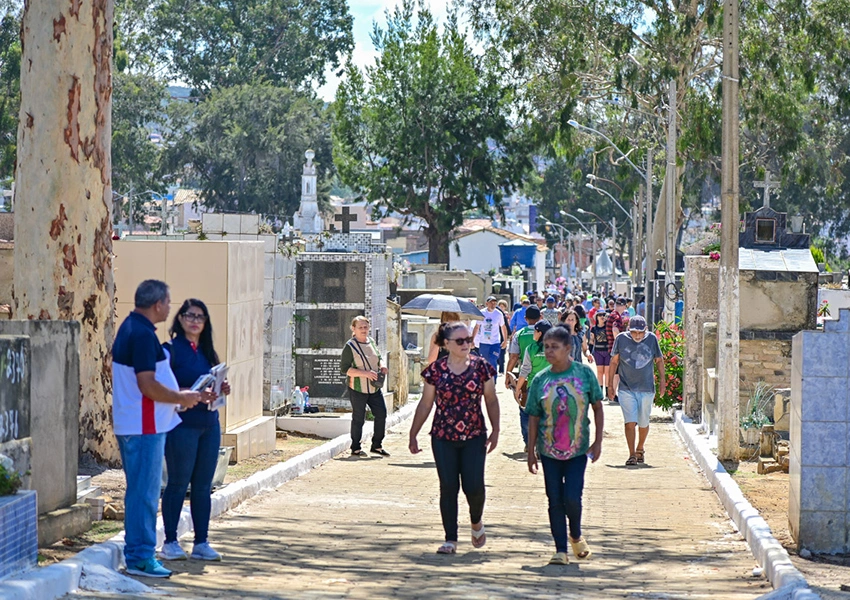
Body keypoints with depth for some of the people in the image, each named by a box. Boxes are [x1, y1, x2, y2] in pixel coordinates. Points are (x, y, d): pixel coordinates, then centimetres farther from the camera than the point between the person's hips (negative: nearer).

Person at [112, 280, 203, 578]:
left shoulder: (130, 328, 14)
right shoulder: (143, 334, -19)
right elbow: (148, 386, -24)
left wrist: (183, 395, 19)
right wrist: (182, 398, -10)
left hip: (131, 426, 11)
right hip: (144, 426, -11)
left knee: (140, 491, 16)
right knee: (145, 493, -5)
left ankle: (136, 553, 22)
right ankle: (141, 557, -2)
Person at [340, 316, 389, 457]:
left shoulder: (371, 342, 8)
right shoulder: (350, 346, -11)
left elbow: (378, 358, 25)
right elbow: (344, 369, -15)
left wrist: (381, 366, 1)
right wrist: (365, 373, -23)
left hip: (374, 388, 6)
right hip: (358, 389, -6)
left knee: (381, 414, 3)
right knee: (358, 419, 2)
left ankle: (377, 446, 17)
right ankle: (355, 449, 15)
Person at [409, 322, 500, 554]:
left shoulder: (481, 367, 1)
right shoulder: (436, 370, 0)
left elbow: (491, 401, 7)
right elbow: (425, 405, 6)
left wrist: (495, 431, -1)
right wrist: (413, 435, 7)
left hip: (474, 438, 0)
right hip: (443, 438, 0)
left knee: (474, 486, -6)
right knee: (448, 488, -1)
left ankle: (476, 521, 27)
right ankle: (451, 539, 8)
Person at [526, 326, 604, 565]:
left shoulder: (584, 373, -4)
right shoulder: (540, 380, 0)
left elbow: (597, 408, 3)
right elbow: (534, 418, 4)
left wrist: (598, 441, -3)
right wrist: (531, 451, 2)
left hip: (578, 449, -2)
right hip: (549, 450, 2)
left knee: (572, 498, -7)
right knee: (555, 499, 2)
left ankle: (576, 536, 21)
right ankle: (560, 550, 11)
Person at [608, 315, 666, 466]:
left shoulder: (652, 339, -1)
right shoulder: (621, 339, -3)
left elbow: (659, 360, 11)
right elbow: (614, 362, 5)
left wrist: (662, 380, 6)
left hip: (646, 388, 1)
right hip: (626, 388, -1)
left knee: (643, 423, 9)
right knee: (630, 422, -12)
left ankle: (640, 449, 33)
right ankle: (632, 454, -7)